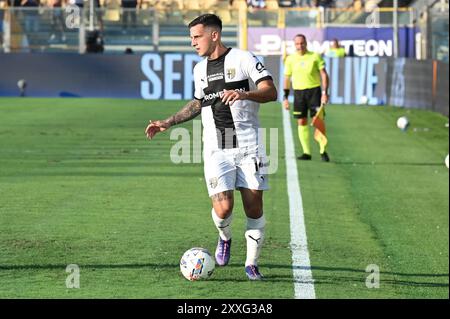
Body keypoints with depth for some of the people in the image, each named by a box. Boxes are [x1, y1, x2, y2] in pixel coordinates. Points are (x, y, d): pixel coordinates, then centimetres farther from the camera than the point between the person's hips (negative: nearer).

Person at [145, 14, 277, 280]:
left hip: (249, 146, -3)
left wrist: (244, 94, -29)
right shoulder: (200, 69, 15)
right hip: (216, 149, 3)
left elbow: (271, 92, -11)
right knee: (223, 209, -13)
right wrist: (167, 123, 26)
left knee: (254, 209, -3)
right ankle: (225, 238, 19)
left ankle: (252, 263, 13)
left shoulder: (243, 59, -3)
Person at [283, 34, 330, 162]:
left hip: (314, 90, -3)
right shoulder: (291, 59, 6)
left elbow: (324, 74, -2)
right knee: (302, 122, 2)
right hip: (298, 92, 3)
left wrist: (325, 92, -11)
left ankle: (323, 151, 0)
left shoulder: (315, 56, -1)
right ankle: (307, 152, 8)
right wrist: (285, 97, 8)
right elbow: (287, 78, 13)